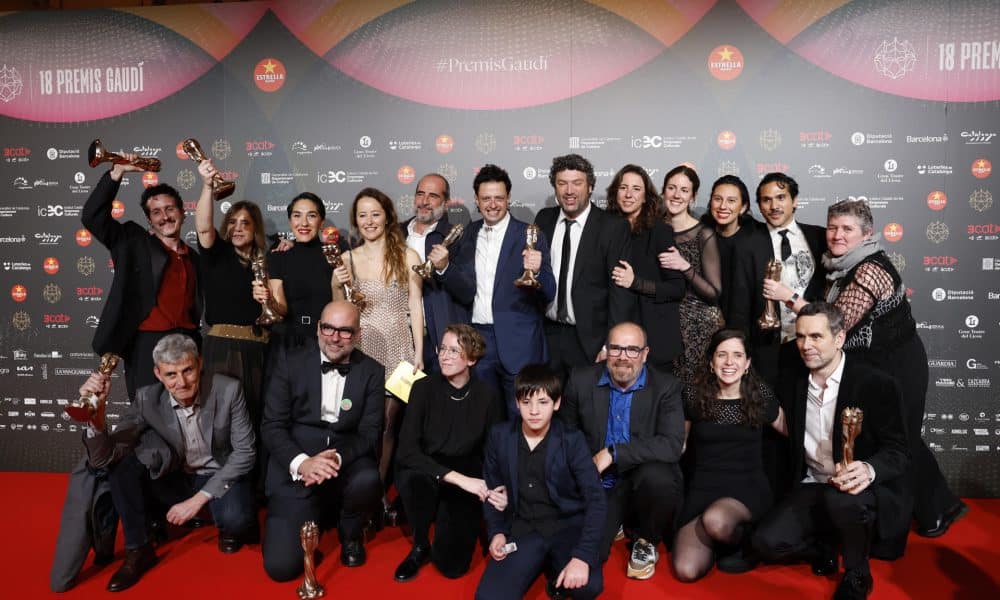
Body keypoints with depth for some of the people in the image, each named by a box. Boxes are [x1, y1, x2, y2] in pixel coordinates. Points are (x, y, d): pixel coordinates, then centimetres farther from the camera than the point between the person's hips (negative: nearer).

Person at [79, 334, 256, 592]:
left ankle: (231, 527, 5)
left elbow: (244, 453, -16)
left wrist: (199, 498, -21)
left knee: (235, 519, -34)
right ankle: (138, 550, -6)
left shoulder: (228, 390, -21)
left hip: (221, 477, -3)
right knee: (120, 461, -21)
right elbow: (103, 458, -20)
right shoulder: (147, 399, -16)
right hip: (174, 480, 3)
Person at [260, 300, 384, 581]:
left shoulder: (372, 372, 2)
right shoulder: (290, 360, -2)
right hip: (295, 468, -1)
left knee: (368, 481, -34)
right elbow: (272, 425, -5)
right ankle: (313, 519, 22)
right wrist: (301, 462, -23)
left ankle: (350, 535, 2)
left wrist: (337, 458, -23)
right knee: (280, 566, -13)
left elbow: (369, 432, -2)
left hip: (347, 460, 1)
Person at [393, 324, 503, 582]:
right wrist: (457, 477, -30)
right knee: (413, 478, -36)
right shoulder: (424, 388, -11)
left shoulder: (486, 395, -8)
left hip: (467, 481, 0)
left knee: (451, 565, -14)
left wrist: (492, 489, -20)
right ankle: (420, 546, -5)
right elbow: (407, 450, -20)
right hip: (424, 472, 0)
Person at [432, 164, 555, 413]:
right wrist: (443, 267, -11)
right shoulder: (469, 234, 7)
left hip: (518, 343, -4)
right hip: (478, 339, 4)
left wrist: (537, 270, -29)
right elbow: (465, 292, 5)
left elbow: (548, 295, -9)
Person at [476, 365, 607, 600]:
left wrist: (582, 556, -26)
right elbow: (491, 487, 12)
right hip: (522, 528, 2)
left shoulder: (572, 440, -9)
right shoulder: (499, 436, -2)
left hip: (566, 525, -1)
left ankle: (556, 566, 7)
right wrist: (496, 532, -3)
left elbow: (596, 499, -15)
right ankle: (544, 561, 8)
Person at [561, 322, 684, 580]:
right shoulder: (582, 380, -2)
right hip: (596, 486, 1)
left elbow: (672, 444, -22)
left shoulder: (666, 387, -9)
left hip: (643, 481, -1)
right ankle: (617, 525, 19)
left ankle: (646, 542, -3)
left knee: (657, 477, -35)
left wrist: (613, 453, -26)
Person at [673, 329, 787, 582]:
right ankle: (717, 541, 11)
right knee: (687, 571, -21)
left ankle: (740, 542, -1)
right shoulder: (693, 395, 1)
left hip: (748, 488, -1)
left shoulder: (760, 395, 2)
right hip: (703, 489, 1)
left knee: (715, 520, -38)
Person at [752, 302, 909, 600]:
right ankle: (821, 550, 15)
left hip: (864, 492, -3)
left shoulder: (877, 384, -11)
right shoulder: (794, 386, 4)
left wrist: (869, 470, -34)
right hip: (813, 489, 4)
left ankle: (857, 575, -7)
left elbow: (898, 451, -14)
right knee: (767, 541, -20)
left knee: (842, 499, -39)